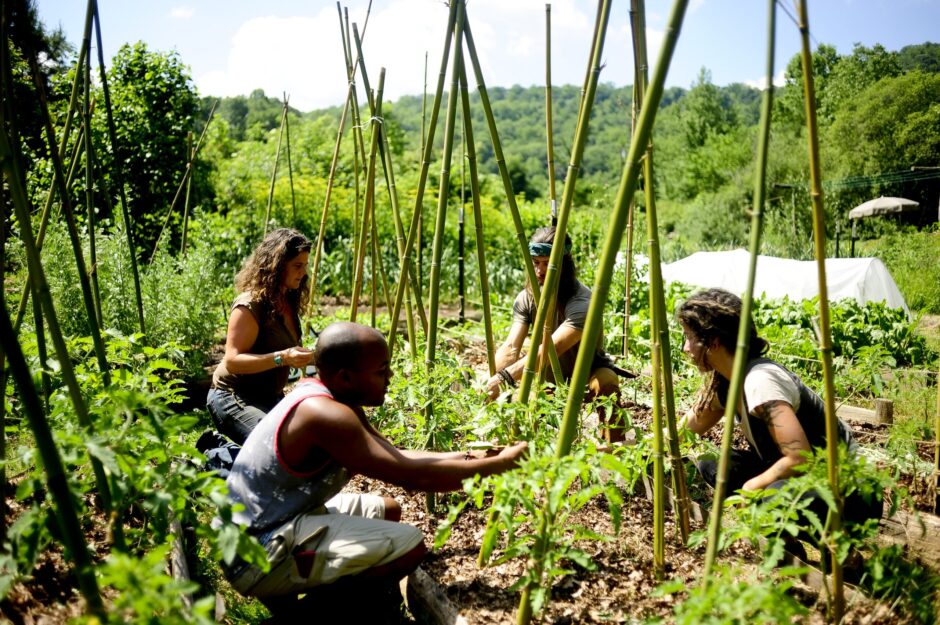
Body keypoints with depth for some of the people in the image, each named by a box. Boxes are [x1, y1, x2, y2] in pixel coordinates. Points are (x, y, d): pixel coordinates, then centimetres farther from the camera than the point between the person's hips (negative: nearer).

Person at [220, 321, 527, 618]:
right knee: (409, 544, -20)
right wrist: (497, 464, -16)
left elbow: (396, 459, 10)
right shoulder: (325, 414, -27)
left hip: (276, 520, 10)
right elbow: (413, 477, -26)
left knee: (387, 510, 22)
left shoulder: (330, 395, 3)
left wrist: (467, 457, 1)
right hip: (258, 555, -10)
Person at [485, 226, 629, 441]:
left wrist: (505, 377, -55)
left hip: (586, 380, -5)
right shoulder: (527, 298, -12)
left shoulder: (582, 302, -30)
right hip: (550, 381, 6)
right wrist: (492, 381, -42)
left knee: (606, 382, -37)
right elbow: (511, 347, -22)